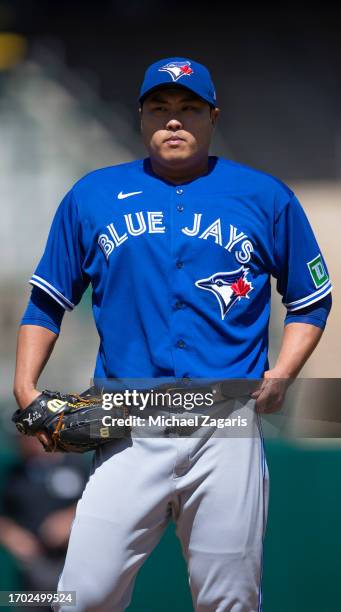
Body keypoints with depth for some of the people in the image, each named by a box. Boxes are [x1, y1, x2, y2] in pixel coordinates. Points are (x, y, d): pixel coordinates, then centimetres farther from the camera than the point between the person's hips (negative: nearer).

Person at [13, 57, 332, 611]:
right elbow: (47, 302, 16)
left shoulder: (266, 197, 10)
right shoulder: (92, 196, 12)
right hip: (129, 434, 0)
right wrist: (27, 389, 3)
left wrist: (281, 374, 0)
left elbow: (311, 301, 16)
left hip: (228, 430, 0)